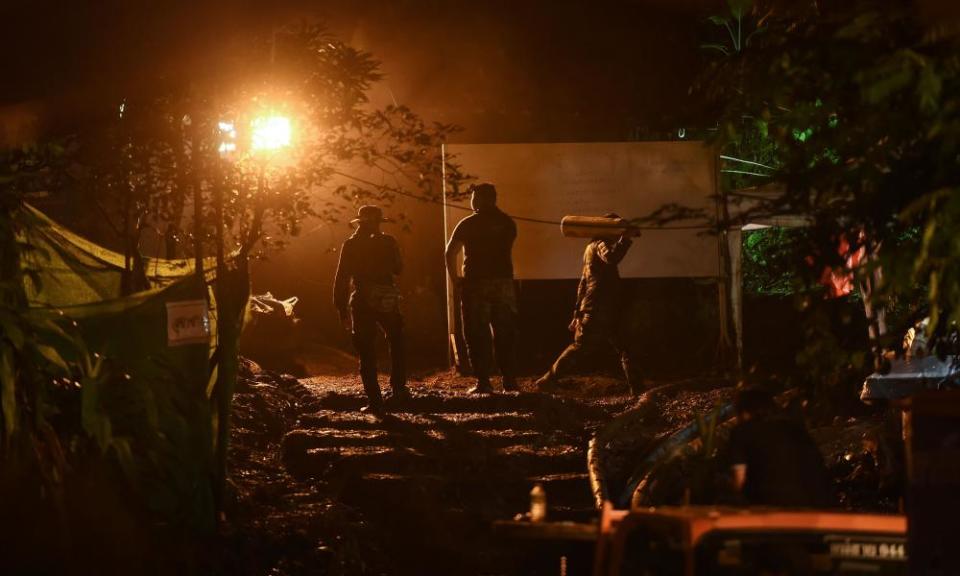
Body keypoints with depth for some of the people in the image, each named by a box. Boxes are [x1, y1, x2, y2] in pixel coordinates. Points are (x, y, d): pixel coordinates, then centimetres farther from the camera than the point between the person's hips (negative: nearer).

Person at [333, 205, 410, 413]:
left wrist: (342, 310, 0)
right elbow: (398, 268, 14)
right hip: (387, 301, 1)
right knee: (396, 343, 22)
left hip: (362, 302, -1)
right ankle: (399, 387, 10)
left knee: (367, 353, 2)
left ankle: (374, 400, -3)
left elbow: (342, 278, -3)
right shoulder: (388, 242, 1)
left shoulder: (350, 245, -1)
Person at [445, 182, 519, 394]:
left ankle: (483, 382, -4)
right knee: (506, 334, 8)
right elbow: (506, 251, 13)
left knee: (478, 335, 1)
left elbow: (450, 253, -8)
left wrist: (455, 279, 0)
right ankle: (510, 381, 6)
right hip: (504, 282, 3)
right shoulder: (508, 223, 7)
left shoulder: (468, 224, -4)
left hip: (476, 283, -3)